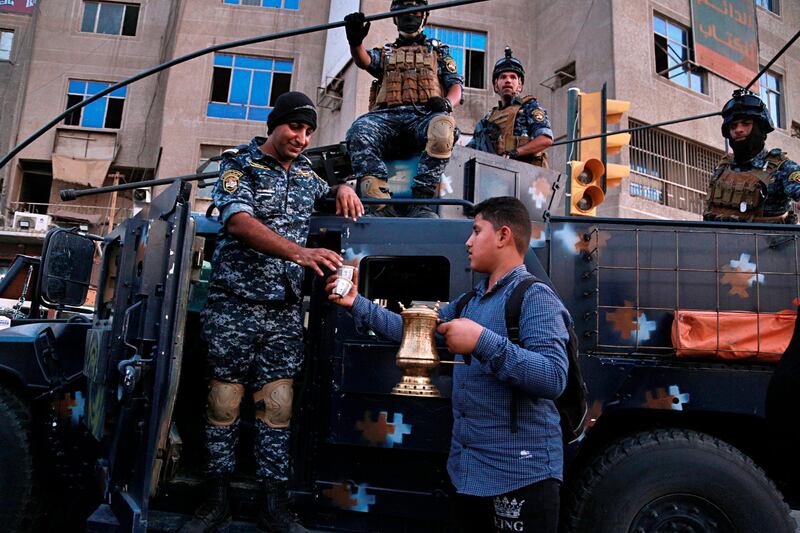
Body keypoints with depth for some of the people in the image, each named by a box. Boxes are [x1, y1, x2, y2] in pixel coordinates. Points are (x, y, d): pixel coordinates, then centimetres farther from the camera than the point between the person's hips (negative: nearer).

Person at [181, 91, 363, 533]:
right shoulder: (240, 163, -3)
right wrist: (298, 252, -36)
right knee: (224, 401, 3)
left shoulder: (306, 172, 13)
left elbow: (323, 192, 36)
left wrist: (342, 188, 9)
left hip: (285, 310, 4)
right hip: (234, 303, -3)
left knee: (277, 406, 3)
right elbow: (239, 221, -20)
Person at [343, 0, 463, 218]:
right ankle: (380, 205, -43)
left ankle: (421, 201, -40)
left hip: (424, 116, -1)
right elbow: (363, 60, 9)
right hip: (387, 116, 1)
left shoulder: (437, 51, 32)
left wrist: (447, 103, -7)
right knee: (359, 131, -34)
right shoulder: (385, 53, 33)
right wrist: (355, 42, -16)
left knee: (443, 127, -39)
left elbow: (456, 85, 18)